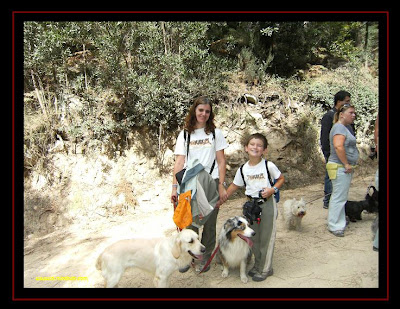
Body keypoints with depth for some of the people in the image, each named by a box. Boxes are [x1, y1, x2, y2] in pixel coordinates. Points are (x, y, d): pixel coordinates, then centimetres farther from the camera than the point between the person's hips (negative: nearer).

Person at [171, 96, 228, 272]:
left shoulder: (215, 133, 7)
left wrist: (221, 186, -5)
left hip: (211, 183, 0)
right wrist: (174, 187, -6)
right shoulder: (184, 134, 8)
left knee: (209, 223, 6)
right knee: (189, 223, 4)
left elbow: (221, 162, 3)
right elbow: (179, 162, 2)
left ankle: (205, 257, 24)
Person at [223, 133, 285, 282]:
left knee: (266, 237, 4)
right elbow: (234, 186, 9)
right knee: (254, 237, 14)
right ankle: (258, 265, 32)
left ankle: (265, 269, 19)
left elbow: (281, 178, 2)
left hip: (267, 204, -3)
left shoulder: (269, 165, -10)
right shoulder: (243, 169, -1)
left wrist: (272, 189, -15)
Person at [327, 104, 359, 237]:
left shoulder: (347, 127, 17)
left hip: (345, 168, 10)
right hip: (340, 167, -10)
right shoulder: (339, 127, -15)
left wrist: (349, 165, 18)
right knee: (339, 197, -6)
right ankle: (335, 226, 2)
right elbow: (338, 146, -29)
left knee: (341, 196, 18)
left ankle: (340, 222, 30)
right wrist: (346, 164, -23)